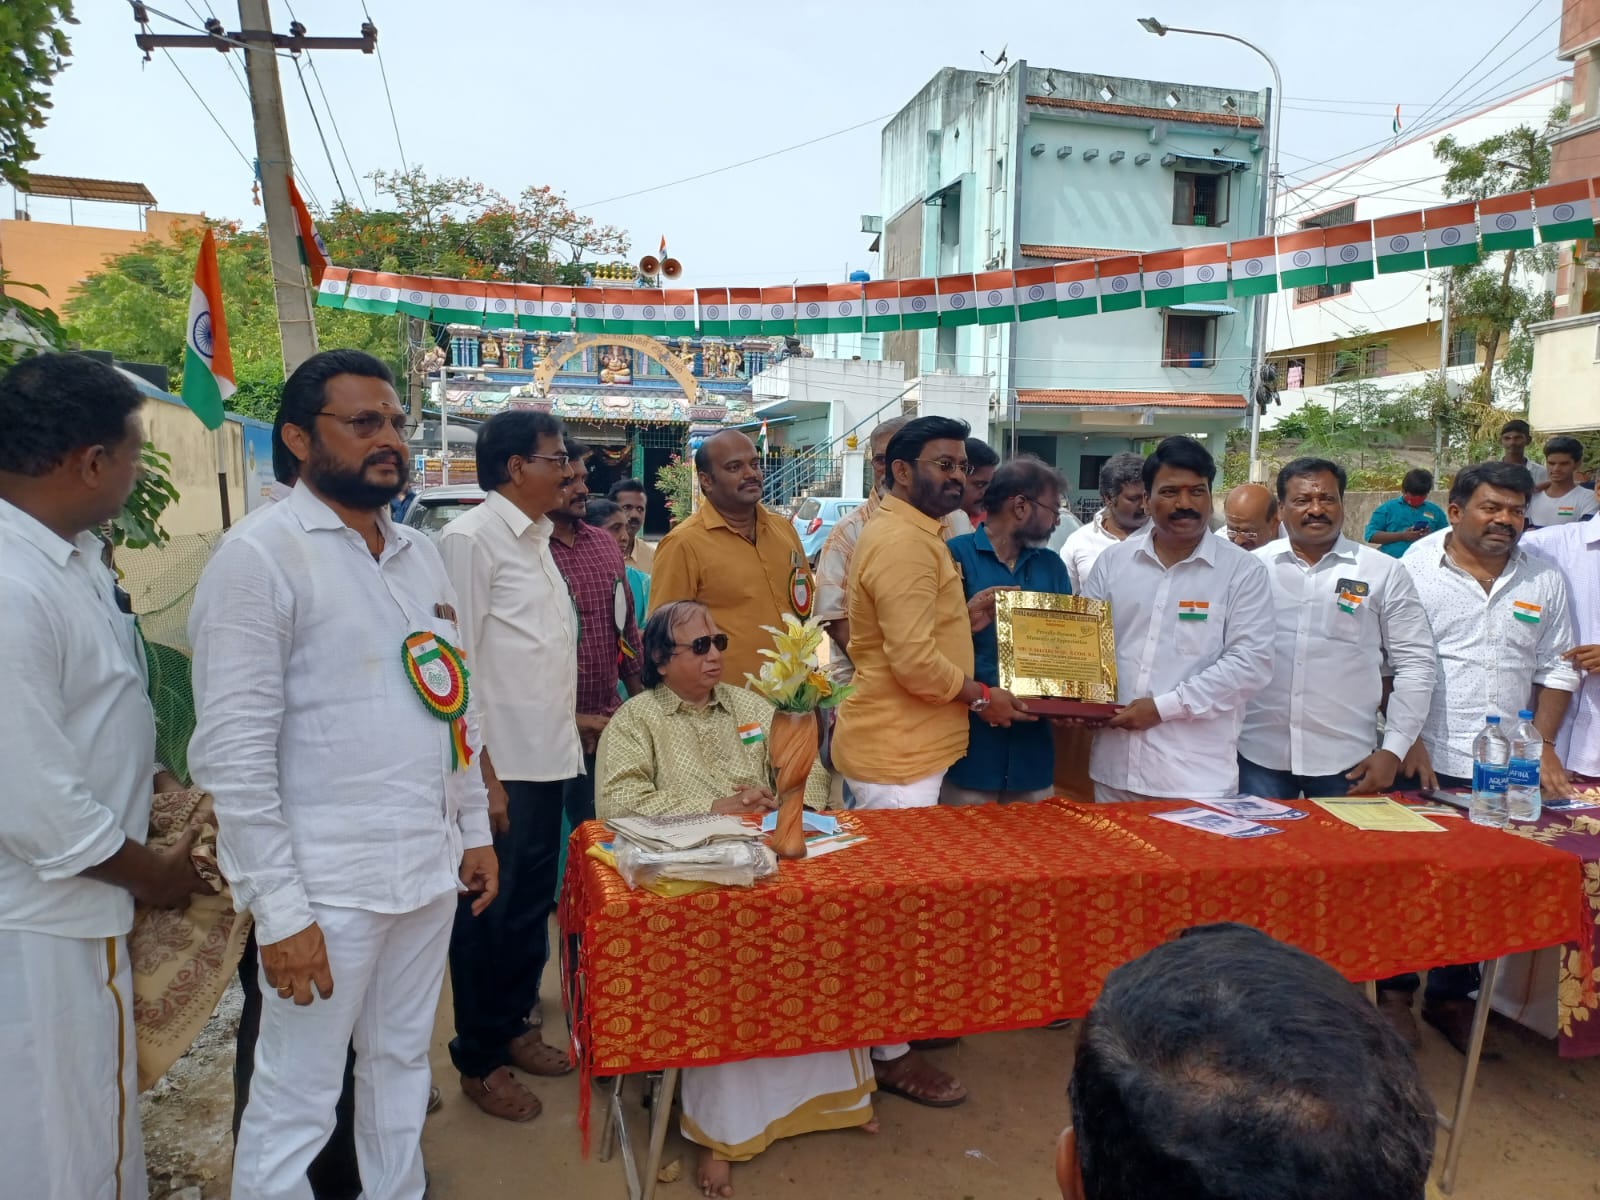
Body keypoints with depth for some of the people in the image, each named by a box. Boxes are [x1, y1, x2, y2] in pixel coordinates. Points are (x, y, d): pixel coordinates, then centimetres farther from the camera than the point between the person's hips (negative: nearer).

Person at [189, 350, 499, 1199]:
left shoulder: (420, 553, 10)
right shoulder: (260, 556, -11)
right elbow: (232, 755, -15)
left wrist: (474, 830, 14)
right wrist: (280, 912, -16)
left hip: (430, 869, 7)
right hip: (329, 885, -6)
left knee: (402, 1064, 19)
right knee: (294, 1102, 6)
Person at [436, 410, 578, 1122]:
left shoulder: (536, 538, 13)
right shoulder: (470, 538, -13)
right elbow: (455, 664, -17)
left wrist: (570, 728, 15)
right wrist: (482, 775, -18)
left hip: (546, 758, 8)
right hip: (500, 765, -8)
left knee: (531, 904, 18)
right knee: (487, 912, 7)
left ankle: (512, 1024, 36)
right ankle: (478, 1061, 24)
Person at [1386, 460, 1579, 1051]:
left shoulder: (1544, 580, 7)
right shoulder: (1415, 570, -5)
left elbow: (1556, 670, 11)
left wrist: (1542, 745, 1)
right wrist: (1407, 739, -12)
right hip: (1426, 762, -3)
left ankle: (1452, 997, 28)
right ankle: (1395, 993, 23)